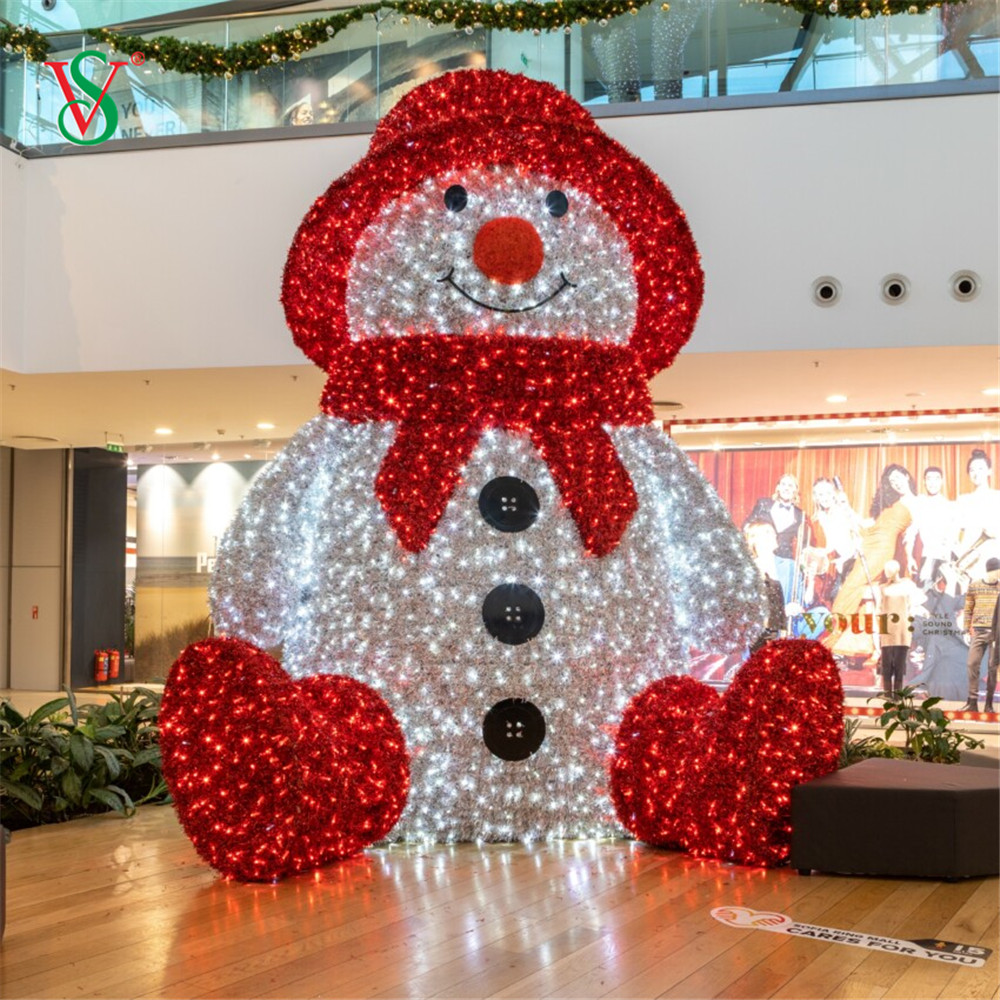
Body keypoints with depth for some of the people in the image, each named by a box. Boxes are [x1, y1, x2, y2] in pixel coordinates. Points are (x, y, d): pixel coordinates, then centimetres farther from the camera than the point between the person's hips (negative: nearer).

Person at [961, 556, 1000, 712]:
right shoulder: (974, 586, 6)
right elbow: (968, 610, 9)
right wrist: (968, 629, 2)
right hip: (978, 631, 0)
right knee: (973, 664, -4)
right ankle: (972, 701, -1)